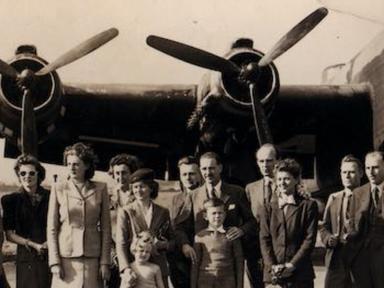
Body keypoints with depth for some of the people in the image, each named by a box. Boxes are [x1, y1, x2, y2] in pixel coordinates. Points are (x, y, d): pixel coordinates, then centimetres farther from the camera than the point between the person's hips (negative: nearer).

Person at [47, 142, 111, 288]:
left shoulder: (100, 189, 5)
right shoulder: (58, 188, 3)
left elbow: (106, 228, 5)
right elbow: (51, 228, 2)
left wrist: (105, 262, 0)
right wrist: (54, 262, -5)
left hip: (92, 258, 1)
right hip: (66, 258, 0)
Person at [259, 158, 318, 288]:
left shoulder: (308, 206, 5)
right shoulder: (268, 209, 13)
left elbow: (309, 239, -2)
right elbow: (264, 240, 5)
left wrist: (292, 265, -11)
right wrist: (272, 266, -10)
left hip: (300, 275, -2)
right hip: (273, 276, 2)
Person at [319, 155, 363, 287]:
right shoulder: (333, 198, 17)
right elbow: (324, 226, 17)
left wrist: (356, 235, -20)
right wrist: (328, 238, -3)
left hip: (360, 261, -4)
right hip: (336, 260, 4)